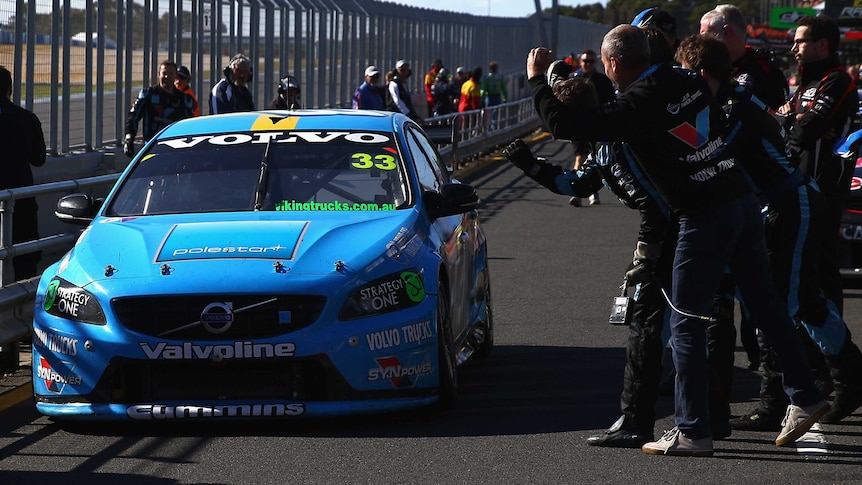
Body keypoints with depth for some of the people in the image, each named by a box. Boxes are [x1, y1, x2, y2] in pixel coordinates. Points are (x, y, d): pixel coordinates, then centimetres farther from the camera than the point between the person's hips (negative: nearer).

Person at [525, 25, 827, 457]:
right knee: (764, 303, 15)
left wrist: (537, 80, 3)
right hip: (742, 198, 7)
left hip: (704, 218, -7)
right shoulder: (686, 82, 8)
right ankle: (804, 396, 19)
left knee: (686, 324, 1)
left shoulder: (635, 107, -13)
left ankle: (692, 432, 3)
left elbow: (563, 125, -12)